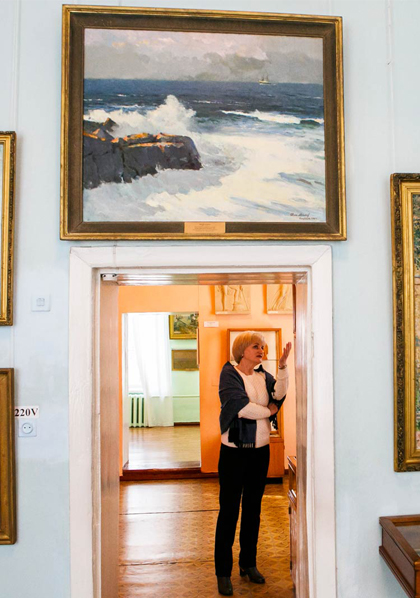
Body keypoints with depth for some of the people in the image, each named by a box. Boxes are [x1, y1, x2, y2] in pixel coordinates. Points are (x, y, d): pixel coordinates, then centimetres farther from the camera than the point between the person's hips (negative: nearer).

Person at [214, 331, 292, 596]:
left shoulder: (263, 376, 7)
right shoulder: (229, 373, -7)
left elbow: (279, 393, -12)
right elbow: (239, 406, -19)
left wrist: (283, 365, -24)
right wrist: (267, 411, -7)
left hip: (260, 450, 5)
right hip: (234, 451, -5)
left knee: (253, 509, 16)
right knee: (229, 510, 2)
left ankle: (249, 564, 31)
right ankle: (223, 572, 15)